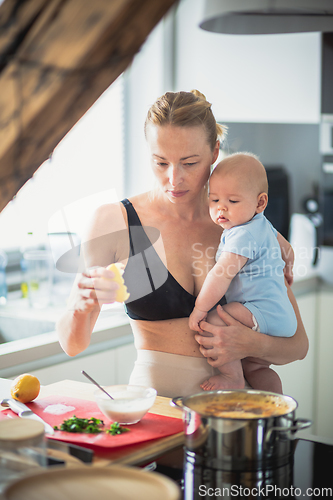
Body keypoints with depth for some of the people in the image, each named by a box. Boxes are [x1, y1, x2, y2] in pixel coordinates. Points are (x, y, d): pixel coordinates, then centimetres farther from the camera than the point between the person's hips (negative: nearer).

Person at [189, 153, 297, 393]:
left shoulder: (243, 235, -18)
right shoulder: (263, 226, 16)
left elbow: (222, 275, -25)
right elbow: (286, 247, 35)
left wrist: (200, 309, -22)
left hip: (263, 313, -12)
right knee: (253, 367, 21)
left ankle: (232, 377, -13)